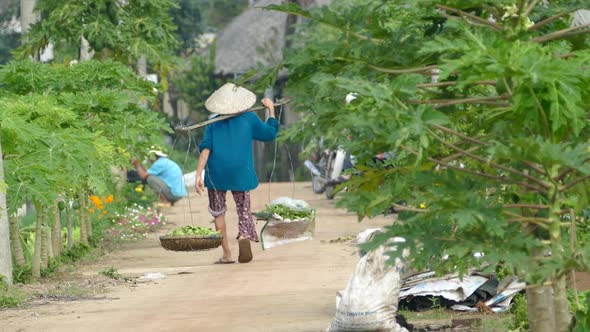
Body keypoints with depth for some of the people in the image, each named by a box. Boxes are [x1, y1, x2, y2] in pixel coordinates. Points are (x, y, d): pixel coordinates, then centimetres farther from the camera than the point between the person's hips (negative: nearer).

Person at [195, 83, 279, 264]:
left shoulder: (214, 123, 3)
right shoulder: (249, 119, 3)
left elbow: (205, 149, -6)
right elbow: (270, 133, 16)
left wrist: (198, 175, -10)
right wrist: (271, 109, 27)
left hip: (216, 174, 0)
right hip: (241, 173, 0)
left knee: (218, 212, 15)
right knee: (244, 210, 11)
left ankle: (227, 254, 11)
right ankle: (244, 236, -23)